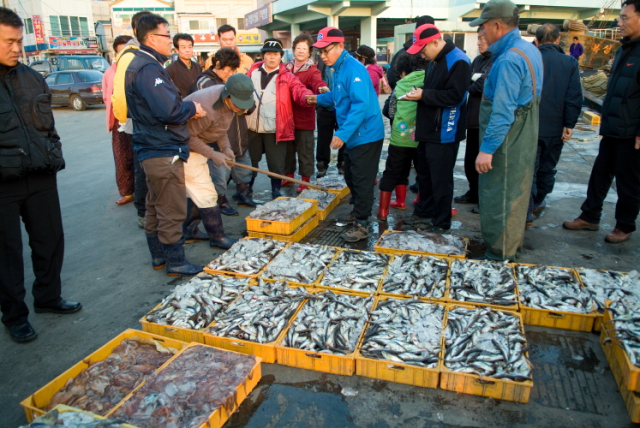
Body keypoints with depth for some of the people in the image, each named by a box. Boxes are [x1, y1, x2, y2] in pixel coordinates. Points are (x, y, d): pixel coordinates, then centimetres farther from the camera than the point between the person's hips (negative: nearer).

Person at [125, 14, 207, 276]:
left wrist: (186, 109, 5)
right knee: (172, 211, -1)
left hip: (152, 149, 11)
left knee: (155, 207, 18)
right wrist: (192, 108, -11)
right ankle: (175, 263, 9)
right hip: (164, 151, -11)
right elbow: (168, 111, -28)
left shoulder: (140, 65, 15)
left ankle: (159, 256, 30)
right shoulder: (149, 68, -17)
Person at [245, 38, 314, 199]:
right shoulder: (253, 71, 9)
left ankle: (276, 193, 20)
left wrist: (308, 97, -36)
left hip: (275, 129, -3)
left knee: (276, 163, 3)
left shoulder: (286, 76, -1)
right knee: (250, 160, 18)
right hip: (252, 127, 3)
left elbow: (299, 91, -15)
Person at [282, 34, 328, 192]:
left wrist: (322, 88, -50)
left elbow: (317, 82, -27)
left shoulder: (312, 71, -7)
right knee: (287, 148, 16)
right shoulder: (286, 68, 10)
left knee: (304, 150, 4)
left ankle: (305, 180, 16)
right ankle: (289, 175, 33)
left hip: (304, 119, -5)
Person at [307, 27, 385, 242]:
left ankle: (362, 224, 7)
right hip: (352, 136, 10)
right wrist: (319, 98, 23)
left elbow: (361, 104, -29)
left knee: (362, 181, -3)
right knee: (351, 177, 20)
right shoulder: (337, 69, 10)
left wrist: (343, 133, -31)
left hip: (365, 134, -10)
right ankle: (358, 211, 38)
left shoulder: (353, 69, -20)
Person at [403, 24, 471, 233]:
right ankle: (424, 211, 36)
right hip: (428, 129, 10)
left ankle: (442, 222, 12)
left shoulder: (458, 61, -16)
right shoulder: (436, 61, 14)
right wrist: (418, 93, 6)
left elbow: (454, 96, -24)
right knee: (424, 173, 19)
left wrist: (423, 95, -21)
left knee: (440, 179, -1)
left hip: (444, 133, -10)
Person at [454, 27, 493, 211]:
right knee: (471, 159, 16)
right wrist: (474, 86, -9)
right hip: (474, 117, 8)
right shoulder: (478, 60, 14)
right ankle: (474, 192, 32)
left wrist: (470, 87, -5)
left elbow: (486, 86, -19)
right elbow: (470, 82, 10)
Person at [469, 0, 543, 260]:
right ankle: (513, 242, 35)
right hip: (525, 138, 10)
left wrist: (487, 149, -27)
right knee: (516, 191, 20)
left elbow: (503, 112, -27)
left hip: (507, 142, -10)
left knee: (499, 197, 0)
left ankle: (500, 254, 11)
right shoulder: (530, 49, 10)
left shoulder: (508, 60, -22)